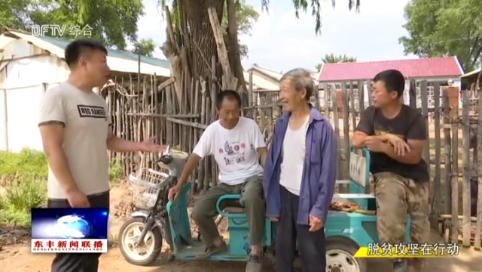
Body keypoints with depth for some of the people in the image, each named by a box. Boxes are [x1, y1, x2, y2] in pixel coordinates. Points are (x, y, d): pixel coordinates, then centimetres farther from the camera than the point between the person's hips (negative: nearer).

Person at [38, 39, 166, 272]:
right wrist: (71, 190, -21)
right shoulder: (57, 97, -13)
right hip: (69, 197, -8)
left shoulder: (98, 101, 13)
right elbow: (52, 148, -18)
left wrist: (140, 146, 5)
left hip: (98, 193, 8)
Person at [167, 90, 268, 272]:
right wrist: (179, 185, -11)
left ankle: (256, 251, -21)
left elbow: (263, 153, -8)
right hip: (227, 182, 4)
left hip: (251, 177, -3)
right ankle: (217, 243, 19)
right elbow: (195, 158, -5)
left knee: (252, 198, -40)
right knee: (198, 212, -12)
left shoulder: (250, 125, -8)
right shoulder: (212, 131, -4)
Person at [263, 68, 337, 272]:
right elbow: (272, 164, 6)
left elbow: (328, 172, -12)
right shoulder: (282, 123, 3)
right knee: (283, 250, 17)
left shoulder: (321, 126, -13)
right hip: (283, 195, 5)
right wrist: (271, 203, 4)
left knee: (311, 255, 9)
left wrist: (319, 209, -14)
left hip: (306, 199, -4)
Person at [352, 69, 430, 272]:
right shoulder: (371, 113, -2)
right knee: (390, 226, -26)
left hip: (415, 178, 0)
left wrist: (383, 147, -25)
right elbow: (356, 141, -13)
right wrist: (388, 137, -21)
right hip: (387, 175, 0)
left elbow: (414, 156, -15)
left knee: (421, 236, 7)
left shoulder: (413, 117, -10)